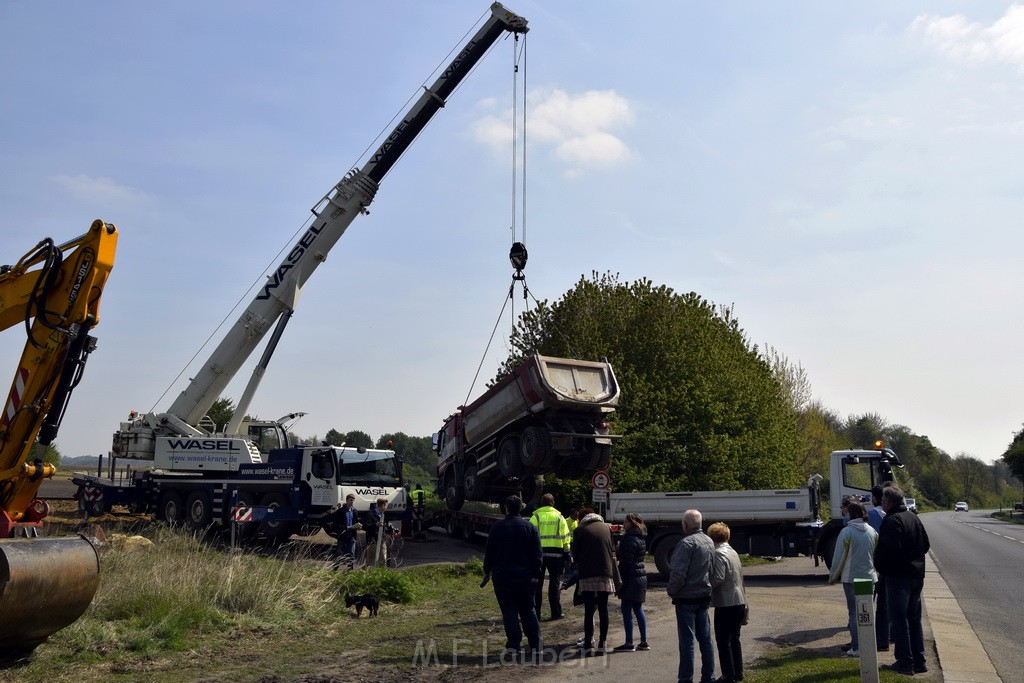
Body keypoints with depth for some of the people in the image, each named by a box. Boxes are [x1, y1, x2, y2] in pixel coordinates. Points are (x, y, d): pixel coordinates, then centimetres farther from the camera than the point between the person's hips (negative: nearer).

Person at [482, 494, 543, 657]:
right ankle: (535, 644, 9)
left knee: (509, 610, 4)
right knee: (528, 609, 12)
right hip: (525, 576, 2)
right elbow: (537, 553, -4)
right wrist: (536, 574, -1)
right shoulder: (530, 527, -2)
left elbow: (489, 552, 1)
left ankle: (513, 644, 1)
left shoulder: (497, 527, -4)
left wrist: (487, 571, 12)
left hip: (502, 576, -1)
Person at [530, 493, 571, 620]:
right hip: (555, 554, 0)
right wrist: (566, 553, 10)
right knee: (554, 583, 7)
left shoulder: (535, 517, 1)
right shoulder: (559, 517, 4)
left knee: (537, 584, 7)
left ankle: (535, 613, 7)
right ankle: (556, 613, 7)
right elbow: (565, 537, 4)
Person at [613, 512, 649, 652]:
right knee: (638, 609, 14)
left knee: (626, 609, -4)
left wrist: (620, 578, -15)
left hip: (631, 578, -10)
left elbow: (626, 561, -19)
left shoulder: (631, 540, -17)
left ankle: (629, 643, -1)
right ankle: (644, 642, 16)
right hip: (640, 576, 10)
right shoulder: (640, 538, 13)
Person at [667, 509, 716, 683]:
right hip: (704, 596, 8)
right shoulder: (709, 541, 8)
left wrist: (671, 590, -9)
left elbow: (678, 572, -23)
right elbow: (712, 570, 13)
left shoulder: (687, 543, -19)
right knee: (705, 639, 15)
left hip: (687, 598, -8)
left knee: (687, 641, -3)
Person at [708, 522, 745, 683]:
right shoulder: (733, 552, 12)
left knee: (723, 641, 1)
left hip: (726, 604, -8)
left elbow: (718, 578, -22)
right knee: (734, 639, 18)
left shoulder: (718, 553, -14)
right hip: (739, 602, 8)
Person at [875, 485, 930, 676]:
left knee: (899, 620, -1)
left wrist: (879, 566, -7)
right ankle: (919, 661, 19)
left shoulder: (891, 521, -17)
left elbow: (889, 550, -23)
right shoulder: (914, 517, 11)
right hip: (917, 575, 9)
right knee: (914, 619, 15)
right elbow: (926, 545, 16)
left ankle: (905, 662, 2)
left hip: (898, 576, -8)